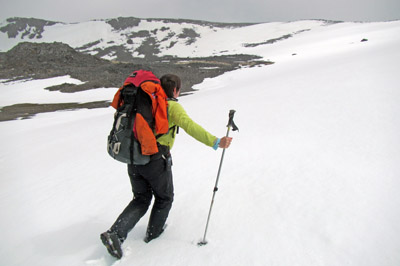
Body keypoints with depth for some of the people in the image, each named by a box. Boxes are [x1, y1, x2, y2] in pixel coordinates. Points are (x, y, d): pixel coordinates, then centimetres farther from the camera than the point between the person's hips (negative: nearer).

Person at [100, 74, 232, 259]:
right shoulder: (172, 106, -4)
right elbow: (190, 126, -21)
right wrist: (215, 142, -27)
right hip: (156, 160, -6)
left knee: (141, 200, 21)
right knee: (164, 198, 21)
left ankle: (115, 233, 6)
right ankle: (152, 233, 35)